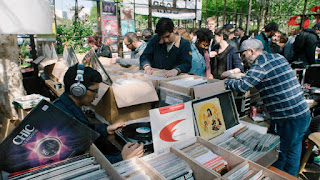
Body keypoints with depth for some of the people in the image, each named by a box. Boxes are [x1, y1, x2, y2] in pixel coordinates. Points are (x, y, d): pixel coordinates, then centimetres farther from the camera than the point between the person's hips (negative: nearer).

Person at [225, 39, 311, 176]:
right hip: (304, 114, 9)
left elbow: (242, 86, -22)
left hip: (287, 120, -9)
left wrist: (225, 82, -6)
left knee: (278, 157, 11)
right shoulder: (278, 57, 12)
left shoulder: (260, 64, -16)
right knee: (293, 153, 23)